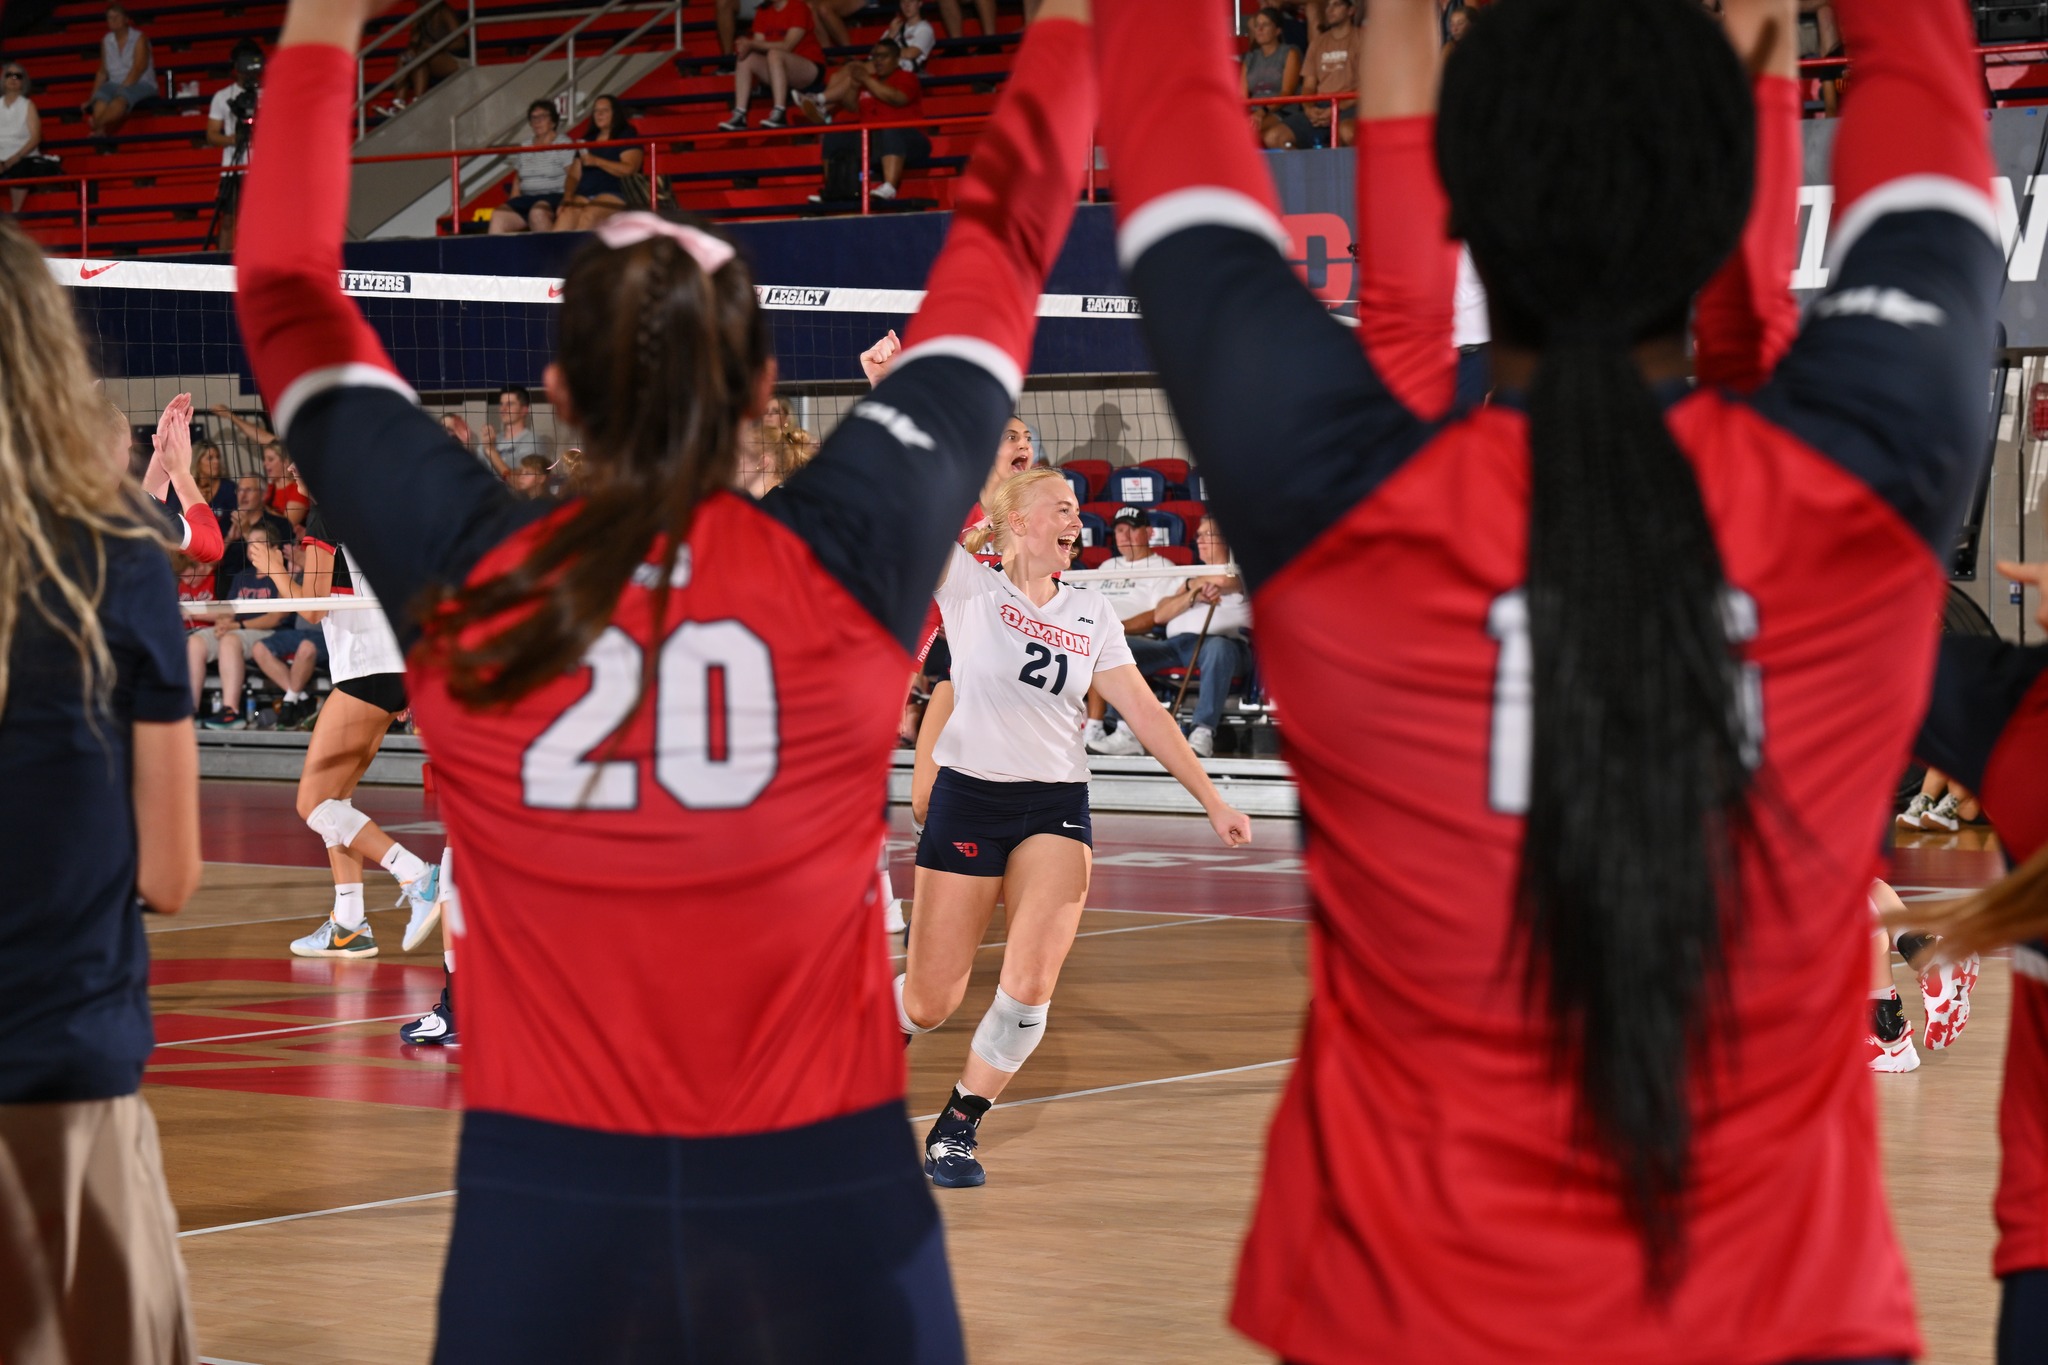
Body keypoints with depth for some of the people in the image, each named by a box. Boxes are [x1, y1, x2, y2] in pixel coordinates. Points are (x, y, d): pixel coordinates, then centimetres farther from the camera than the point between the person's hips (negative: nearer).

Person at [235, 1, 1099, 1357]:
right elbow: (1003, 239, 8)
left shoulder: (468, 579, -4)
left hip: (542, 1193, 1)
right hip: (821, 1190, -1)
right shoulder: (849, 560, -5)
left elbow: (289, 291, 11)